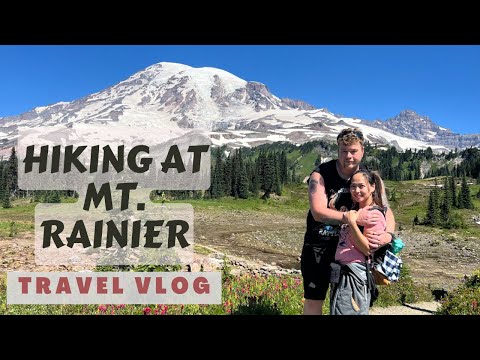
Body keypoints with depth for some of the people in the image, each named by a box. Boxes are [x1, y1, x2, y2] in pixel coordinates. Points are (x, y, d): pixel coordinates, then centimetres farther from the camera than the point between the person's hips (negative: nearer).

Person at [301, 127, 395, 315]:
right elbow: (318, 213, -27)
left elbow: (386, 210, -9)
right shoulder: (320, 174, -17)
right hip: (319, 245, -3)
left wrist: (388, 234, -31)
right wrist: (354, 217, -38)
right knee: (314, 300, 6)